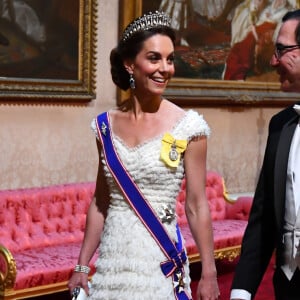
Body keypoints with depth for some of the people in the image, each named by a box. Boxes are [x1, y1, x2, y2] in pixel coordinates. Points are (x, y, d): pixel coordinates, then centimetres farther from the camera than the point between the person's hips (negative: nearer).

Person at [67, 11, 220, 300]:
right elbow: (100, 202, 8)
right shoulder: (107, 124, 2)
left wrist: (209, 273, -7)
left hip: (159, 263, -3)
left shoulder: (187, 126, -9)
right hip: (112, 261, 3)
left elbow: (197, 206, -7)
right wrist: (82, 267, 8)